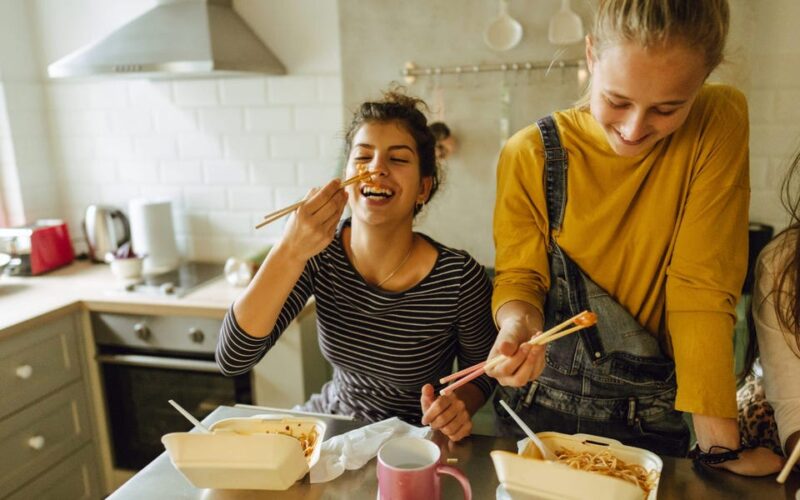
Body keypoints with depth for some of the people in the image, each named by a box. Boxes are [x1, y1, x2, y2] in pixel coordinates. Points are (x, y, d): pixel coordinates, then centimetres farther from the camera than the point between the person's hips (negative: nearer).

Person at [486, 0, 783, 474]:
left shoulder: (718, 123, -14)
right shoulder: (530, 153, -13)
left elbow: (702, 286, -15)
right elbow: (519, 276, -6)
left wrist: (720, 443, -14)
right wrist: (518, 325, -29)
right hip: (542, 405, 1)